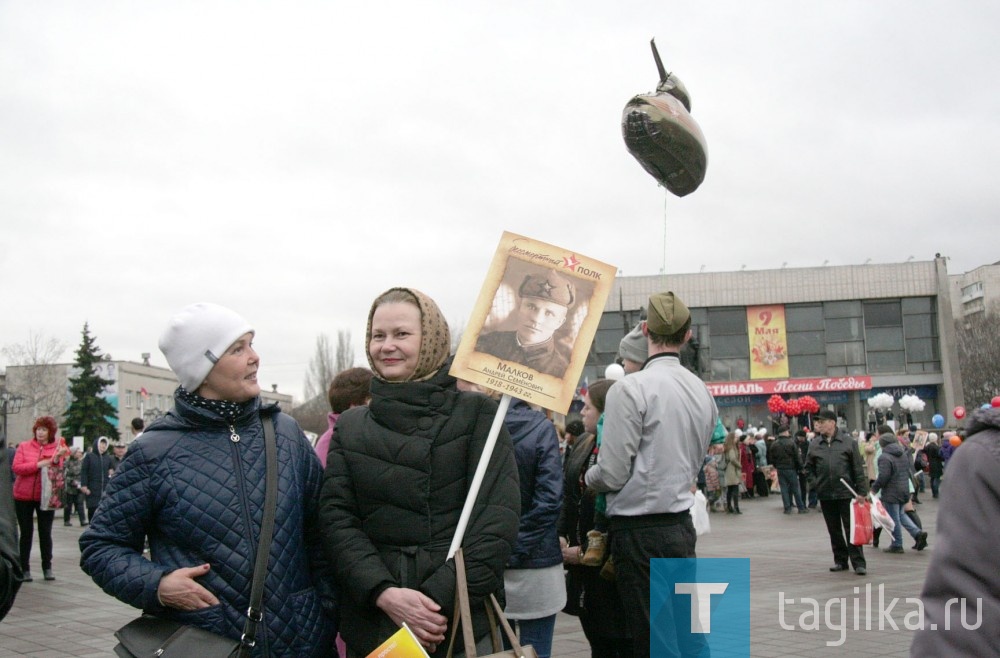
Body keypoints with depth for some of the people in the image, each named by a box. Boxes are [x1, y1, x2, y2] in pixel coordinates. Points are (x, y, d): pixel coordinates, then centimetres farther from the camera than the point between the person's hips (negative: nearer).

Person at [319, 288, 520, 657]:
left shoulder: (477, 414, 0)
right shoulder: (349, 427, 9)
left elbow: (498, 518, -8)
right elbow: (337, 518, 1)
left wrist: (442, 598, -17)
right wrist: (383, 593, -15)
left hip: (463, 623, -2)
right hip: (372, 625, 2)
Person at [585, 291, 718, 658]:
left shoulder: (630, 390, -14)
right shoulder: (702, 391, 7)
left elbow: (612, 474, -14)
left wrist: (588, 477, 6)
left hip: (640, 531, -7)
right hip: (682, 527, 7)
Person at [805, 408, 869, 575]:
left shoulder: (848, 442, -3)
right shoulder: (814, 444, 6)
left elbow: (858, 469, -3)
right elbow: (809, 467, 17)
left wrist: (861, 492, -6)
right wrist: (814, 482, 3)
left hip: (846, 493, -4)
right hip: (825, 494, 4)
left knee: (851, 529, -4)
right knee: (834, 530, 11)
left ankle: (859, 563, 0)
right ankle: (840, 560, 21)